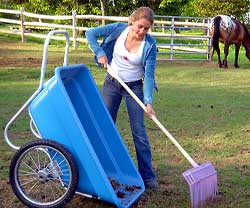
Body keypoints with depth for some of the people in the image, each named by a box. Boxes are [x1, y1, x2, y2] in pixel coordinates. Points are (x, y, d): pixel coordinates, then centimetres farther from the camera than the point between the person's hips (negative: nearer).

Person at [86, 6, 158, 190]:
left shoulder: (150, 45, -19)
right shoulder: (119, 29, -13)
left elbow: (149, 75, -20)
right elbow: (90, 33, -5)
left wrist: (148, 102, -29)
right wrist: (100, 53, -16)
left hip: (134, 87, -3)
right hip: (111, 83, 3)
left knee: (139, 131, -3)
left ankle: (147, 175, 4)